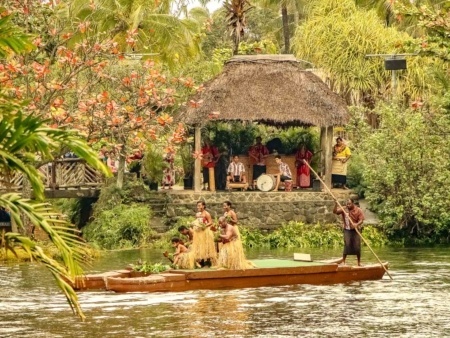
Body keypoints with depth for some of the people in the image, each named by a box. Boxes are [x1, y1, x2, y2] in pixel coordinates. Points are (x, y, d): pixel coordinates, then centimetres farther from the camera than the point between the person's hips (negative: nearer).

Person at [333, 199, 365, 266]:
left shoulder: (358, 210, -5)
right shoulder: (344, 210, 2)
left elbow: (361, 220, -11)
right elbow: (335, 211, -4)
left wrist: (357, 224, -30)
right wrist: (336, 204, -19)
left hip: (356, 230, -1)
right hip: (347, 230, 1)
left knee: (357, 246, 2)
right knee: (347, 245, -9)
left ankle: (359, 262, 14)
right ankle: (343, 261, -5)